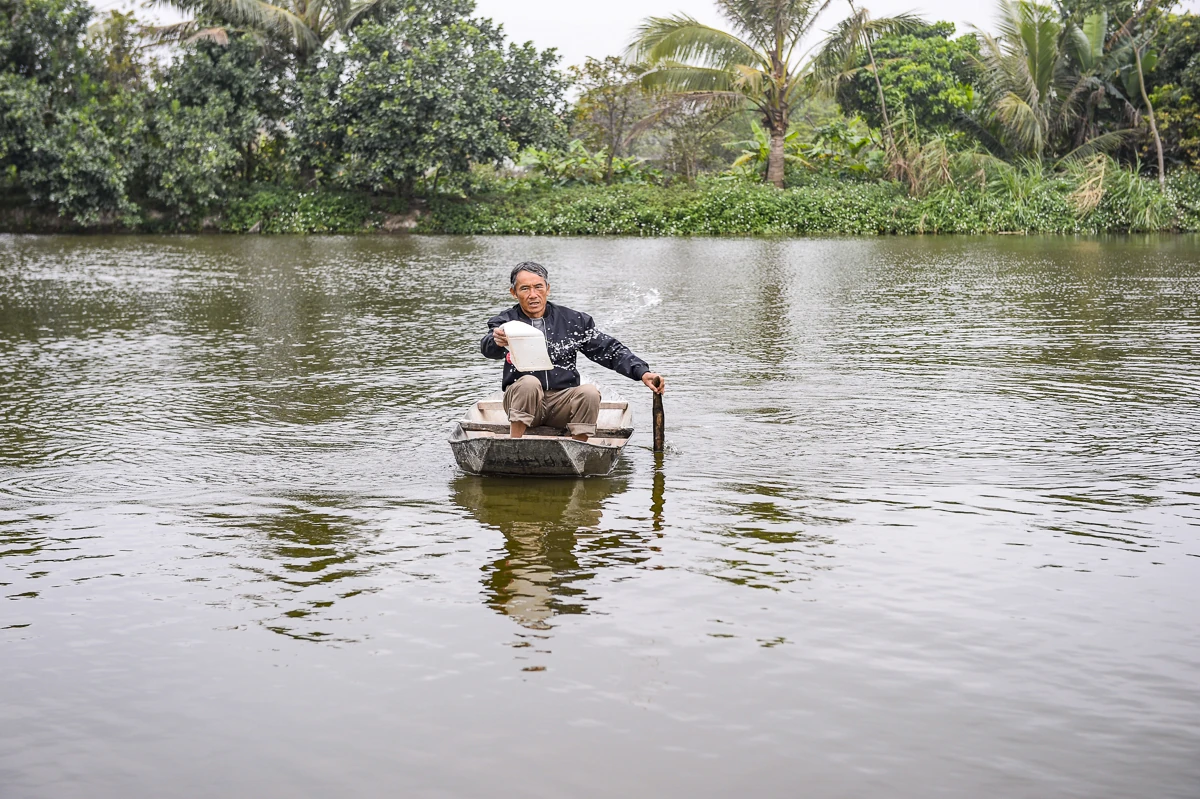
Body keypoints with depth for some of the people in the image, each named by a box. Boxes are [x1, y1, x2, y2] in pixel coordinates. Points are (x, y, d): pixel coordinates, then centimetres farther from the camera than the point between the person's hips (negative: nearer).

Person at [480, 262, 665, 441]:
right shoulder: (506, 322, 3)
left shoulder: (572, 321, 8)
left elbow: (610, 349, 7)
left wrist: (642, 372, -8)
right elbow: (488, 348, -19)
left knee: (590, 392, -26)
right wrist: (496, 341, -46)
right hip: (521, 399, -2)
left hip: (563, 402, 2)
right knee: (529, 382, -32)